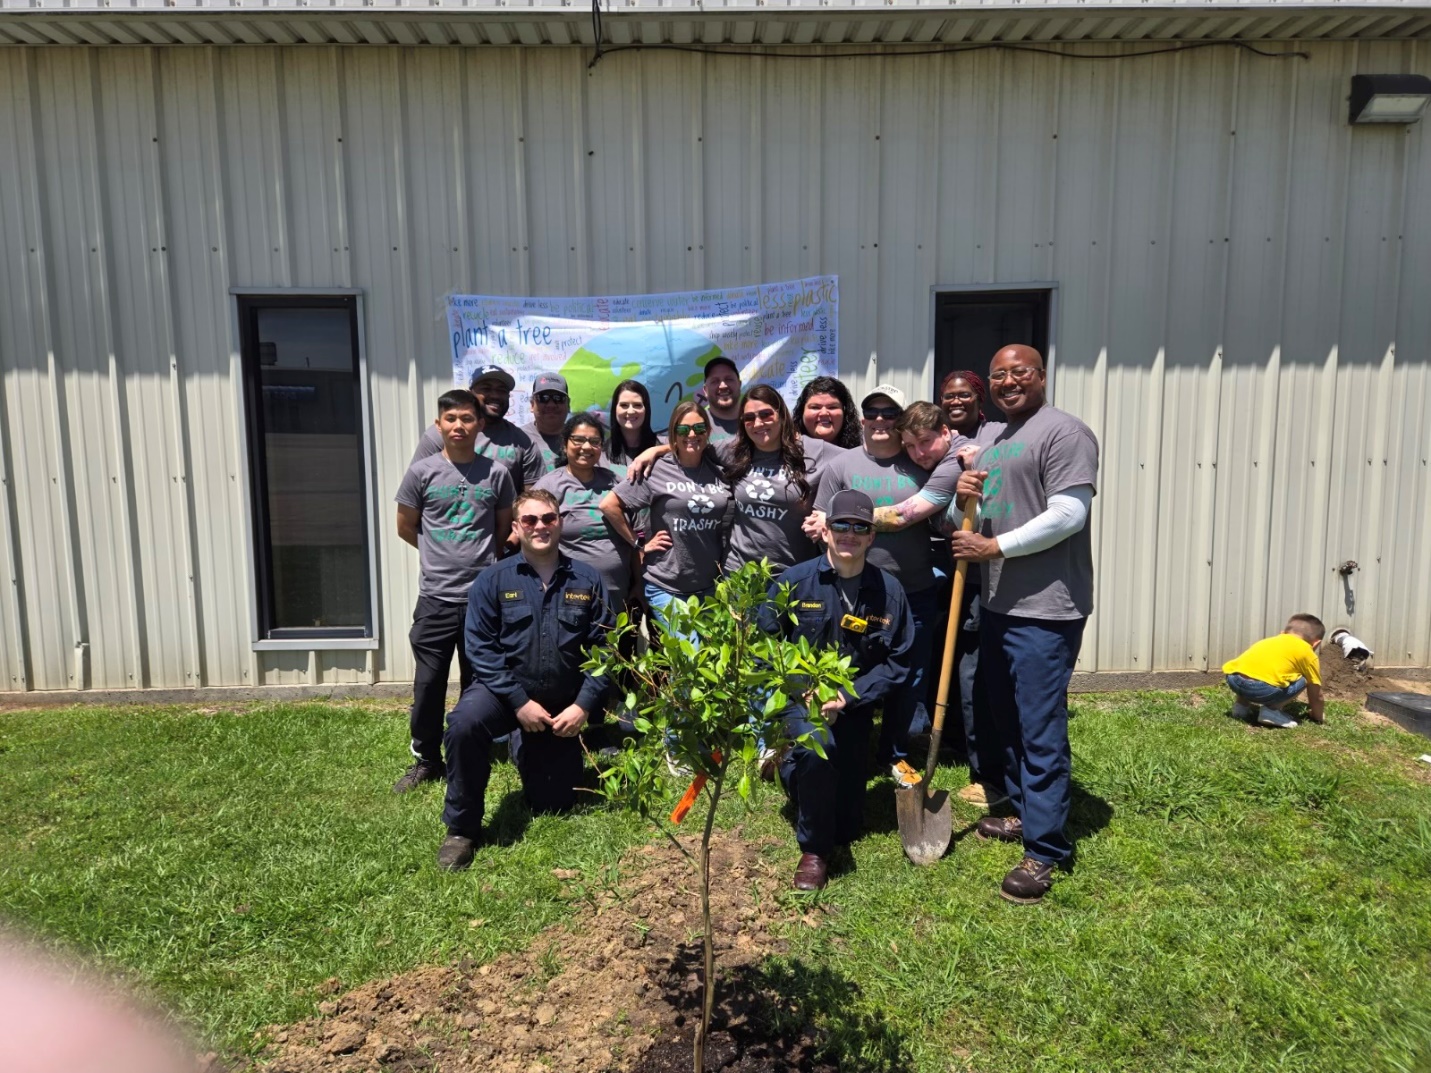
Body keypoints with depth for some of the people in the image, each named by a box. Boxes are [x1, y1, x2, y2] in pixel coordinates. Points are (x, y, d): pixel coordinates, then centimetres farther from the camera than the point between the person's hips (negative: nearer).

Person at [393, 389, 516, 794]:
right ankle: (425, 760, 21)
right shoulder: (422, 471, -1)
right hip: (436, 597, 0)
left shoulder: (497, 473, 1)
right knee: (428, 683, 4)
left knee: (478, 683, 11)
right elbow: (406, 527, 10)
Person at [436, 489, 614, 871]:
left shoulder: (587, 580, -3)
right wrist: (520, 701, -18)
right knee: (465, 722, -35)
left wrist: (583, 705, -14)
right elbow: (481, 648, -11)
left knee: (553, 804, 8)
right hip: (505, 690, -1)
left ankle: (533, 755, 43)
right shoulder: (494, 580, -6)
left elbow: (604, 648, -5)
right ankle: (461, 829, -15)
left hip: (565, 704, 2)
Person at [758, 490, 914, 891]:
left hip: (853, 707, 2)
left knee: (848, 828, 6)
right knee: (817, 748, -37)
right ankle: (814, 849, -12)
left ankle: (797, 764, 39)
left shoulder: (888, 590, -8)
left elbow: (898, 662, -7)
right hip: (799, 696, -2)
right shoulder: (794, 581, -11)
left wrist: (849, 696, -18)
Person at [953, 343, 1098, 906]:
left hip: (1045, 609, -9)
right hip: (997, 602, 9)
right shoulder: (987, 435, 16)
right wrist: (963, 496, 0)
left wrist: (994, 547, -18)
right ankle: (1024, 812, 35)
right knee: (1007, 720, 18)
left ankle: (1045, 849, 6)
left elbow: (1067, 515, -19)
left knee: (1041, 731, -4)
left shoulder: (1064, 432, -10)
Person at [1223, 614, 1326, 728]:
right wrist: (1317, 716, 49)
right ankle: (1271, 710, 8)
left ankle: (1242, 705, 22)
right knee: (1302, 681, 18)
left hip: (1232, 678, 5)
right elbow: (1316, 695, 30)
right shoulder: (1308, 653, 24)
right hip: (1264, 686, -5)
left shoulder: (1270, 641, 37)